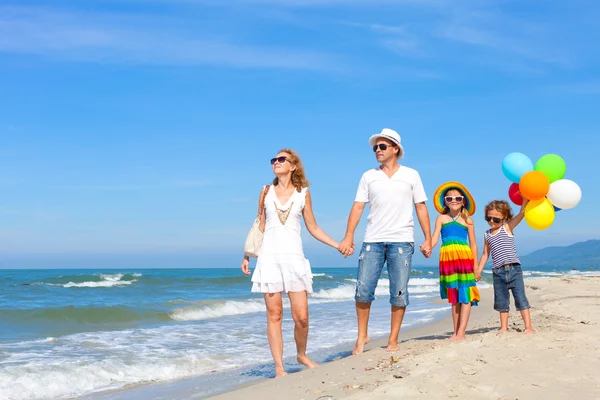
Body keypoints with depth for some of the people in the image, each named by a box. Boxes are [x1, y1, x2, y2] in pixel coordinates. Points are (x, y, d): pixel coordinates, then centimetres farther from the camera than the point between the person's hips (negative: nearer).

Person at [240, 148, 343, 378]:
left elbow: (313, 228, 11)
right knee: (274, 314, 0)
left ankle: (302, 355, 23)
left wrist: (338, 245, 4)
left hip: (294, 258, 0)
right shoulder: (266, 191, 9)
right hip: (269, 257, 0)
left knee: (301, 317, -3)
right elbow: (259, 227, 13)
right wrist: (247, 256, 9)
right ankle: (279, 368, 6)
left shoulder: (303, 193, 7)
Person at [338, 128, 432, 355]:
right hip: (373, 241, 1)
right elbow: (358, 207, 4)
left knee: (399, 293, 0)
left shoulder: (411, 175, 8)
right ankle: (362, 336, 12)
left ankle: (393, 340, 10)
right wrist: (348, 236, -7)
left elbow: (421, 208, 7)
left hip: (401, 241, -1)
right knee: (363, 290, -4)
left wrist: (428, 239, -1)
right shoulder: (368, 176, 10)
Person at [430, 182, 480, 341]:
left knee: (464, 295, -6)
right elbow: (434, 238, 0)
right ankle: (456, 332, 13)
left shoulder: (467, 220, 10)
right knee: (453, 296, 8)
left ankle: (461, 332, -5)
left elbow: (473, 244, 12)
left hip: (464, 257, -1)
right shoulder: (441, 218, 11)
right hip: (447, 257, 1)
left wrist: (475, 265, 7)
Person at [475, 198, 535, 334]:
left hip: (514, 269, -4)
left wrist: (525, 199, -25)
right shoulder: (488, 235, 12)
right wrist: (478, 271, 13)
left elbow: (521, 214, -13)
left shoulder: (508, 227, 0)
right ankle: (504, 328, 16)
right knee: (501, 301, 8)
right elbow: (485, 254, 17)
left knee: (520, 298, -5)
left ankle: (528, 327, -3)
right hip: (498, 272, 4)